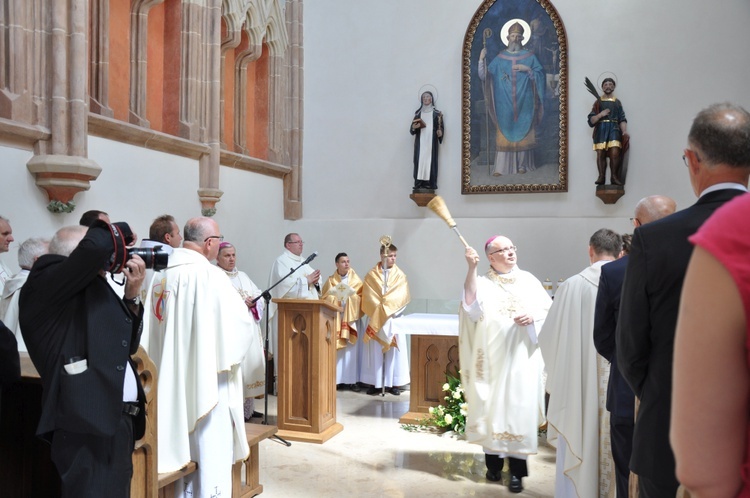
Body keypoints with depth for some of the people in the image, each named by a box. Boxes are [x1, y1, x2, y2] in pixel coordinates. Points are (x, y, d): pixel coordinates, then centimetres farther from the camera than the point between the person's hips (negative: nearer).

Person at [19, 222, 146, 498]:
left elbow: (128, 345, 21)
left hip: (117, 423, 9)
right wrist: (121, 233, -2)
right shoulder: (46, 283, -6)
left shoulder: (93, 291, 19)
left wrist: (132, 295, 10)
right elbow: (96, 245, -23)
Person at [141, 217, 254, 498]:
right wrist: (245, 311, 6)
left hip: (173, 380, 8)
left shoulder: (162, 273, 5)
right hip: (206, 378, -7)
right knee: (212, 451, 4)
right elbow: (240, 324, -15)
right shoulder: (210, 275, -17)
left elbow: (154, 324, 10)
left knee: (185, 448, 17)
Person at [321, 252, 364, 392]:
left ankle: (351, 380, 0)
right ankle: (336, 380, -2)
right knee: (335, 349, -6)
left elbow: (361, 297, 3)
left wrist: (351, 296, -14)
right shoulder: (331, 281, 11)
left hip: (351, 318, 0)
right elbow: (325, 298, 4)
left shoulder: (356, 280, 10)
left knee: (351, 349, -4)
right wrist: (336, 297, -13)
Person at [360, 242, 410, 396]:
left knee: (394, 349, 0)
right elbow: (368, 297, -3)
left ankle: (394, 383, 5)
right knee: (375, 349, 0)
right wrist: (379, 310, -14)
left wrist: (386, 309, -15)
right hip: (374, 318, 0)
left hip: (393, 317, 0)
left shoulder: (400, 275, 5)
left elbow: (401, 297, -6)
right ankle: (375, 383, 5)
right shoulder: (371, 275, 4)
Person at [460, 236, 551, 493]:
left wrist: (534, 317, -14)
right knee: (491, 407, 5)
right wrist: (471, 268, -25)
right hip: (492, 357, -1)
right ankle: (493, 462, 19)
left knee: (519, 408, -2)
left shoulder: (528, 280, 9)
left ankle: (517, 470, 3)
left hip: (522, 357, 1)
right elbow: (471, 306, -18)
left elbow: (550, 309, 7)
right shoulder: (482, 283, 2)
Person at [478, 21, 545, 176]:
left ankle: (522, 164, 12)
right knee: (504, 133, -3)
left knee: (523, 132, 2)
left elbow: (541, 75, 2)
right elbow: (485, 76, 1)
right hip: (505, 103, 0)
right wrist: (482, 60, -13)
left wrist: (528, 70, -13)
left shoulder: (530, 56, 6)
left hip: (524, 102, 0)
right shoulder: (500, 58, 8)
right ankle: (501, 167, -3)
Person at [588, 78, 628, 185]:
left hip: (614, 128, 0)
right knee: (600, 153, -9)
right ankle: (601, 176, -4)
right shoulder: (598, 102, 14)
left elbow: (622, 119, 7)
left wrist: (624, 131, -9)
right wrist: (600, 114, -10)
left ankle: (614, 176, -10)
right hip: (601, 129, 0)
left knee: (615, 152, -16)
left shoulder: (617, 102, 16)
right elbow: (591, 121, 7)